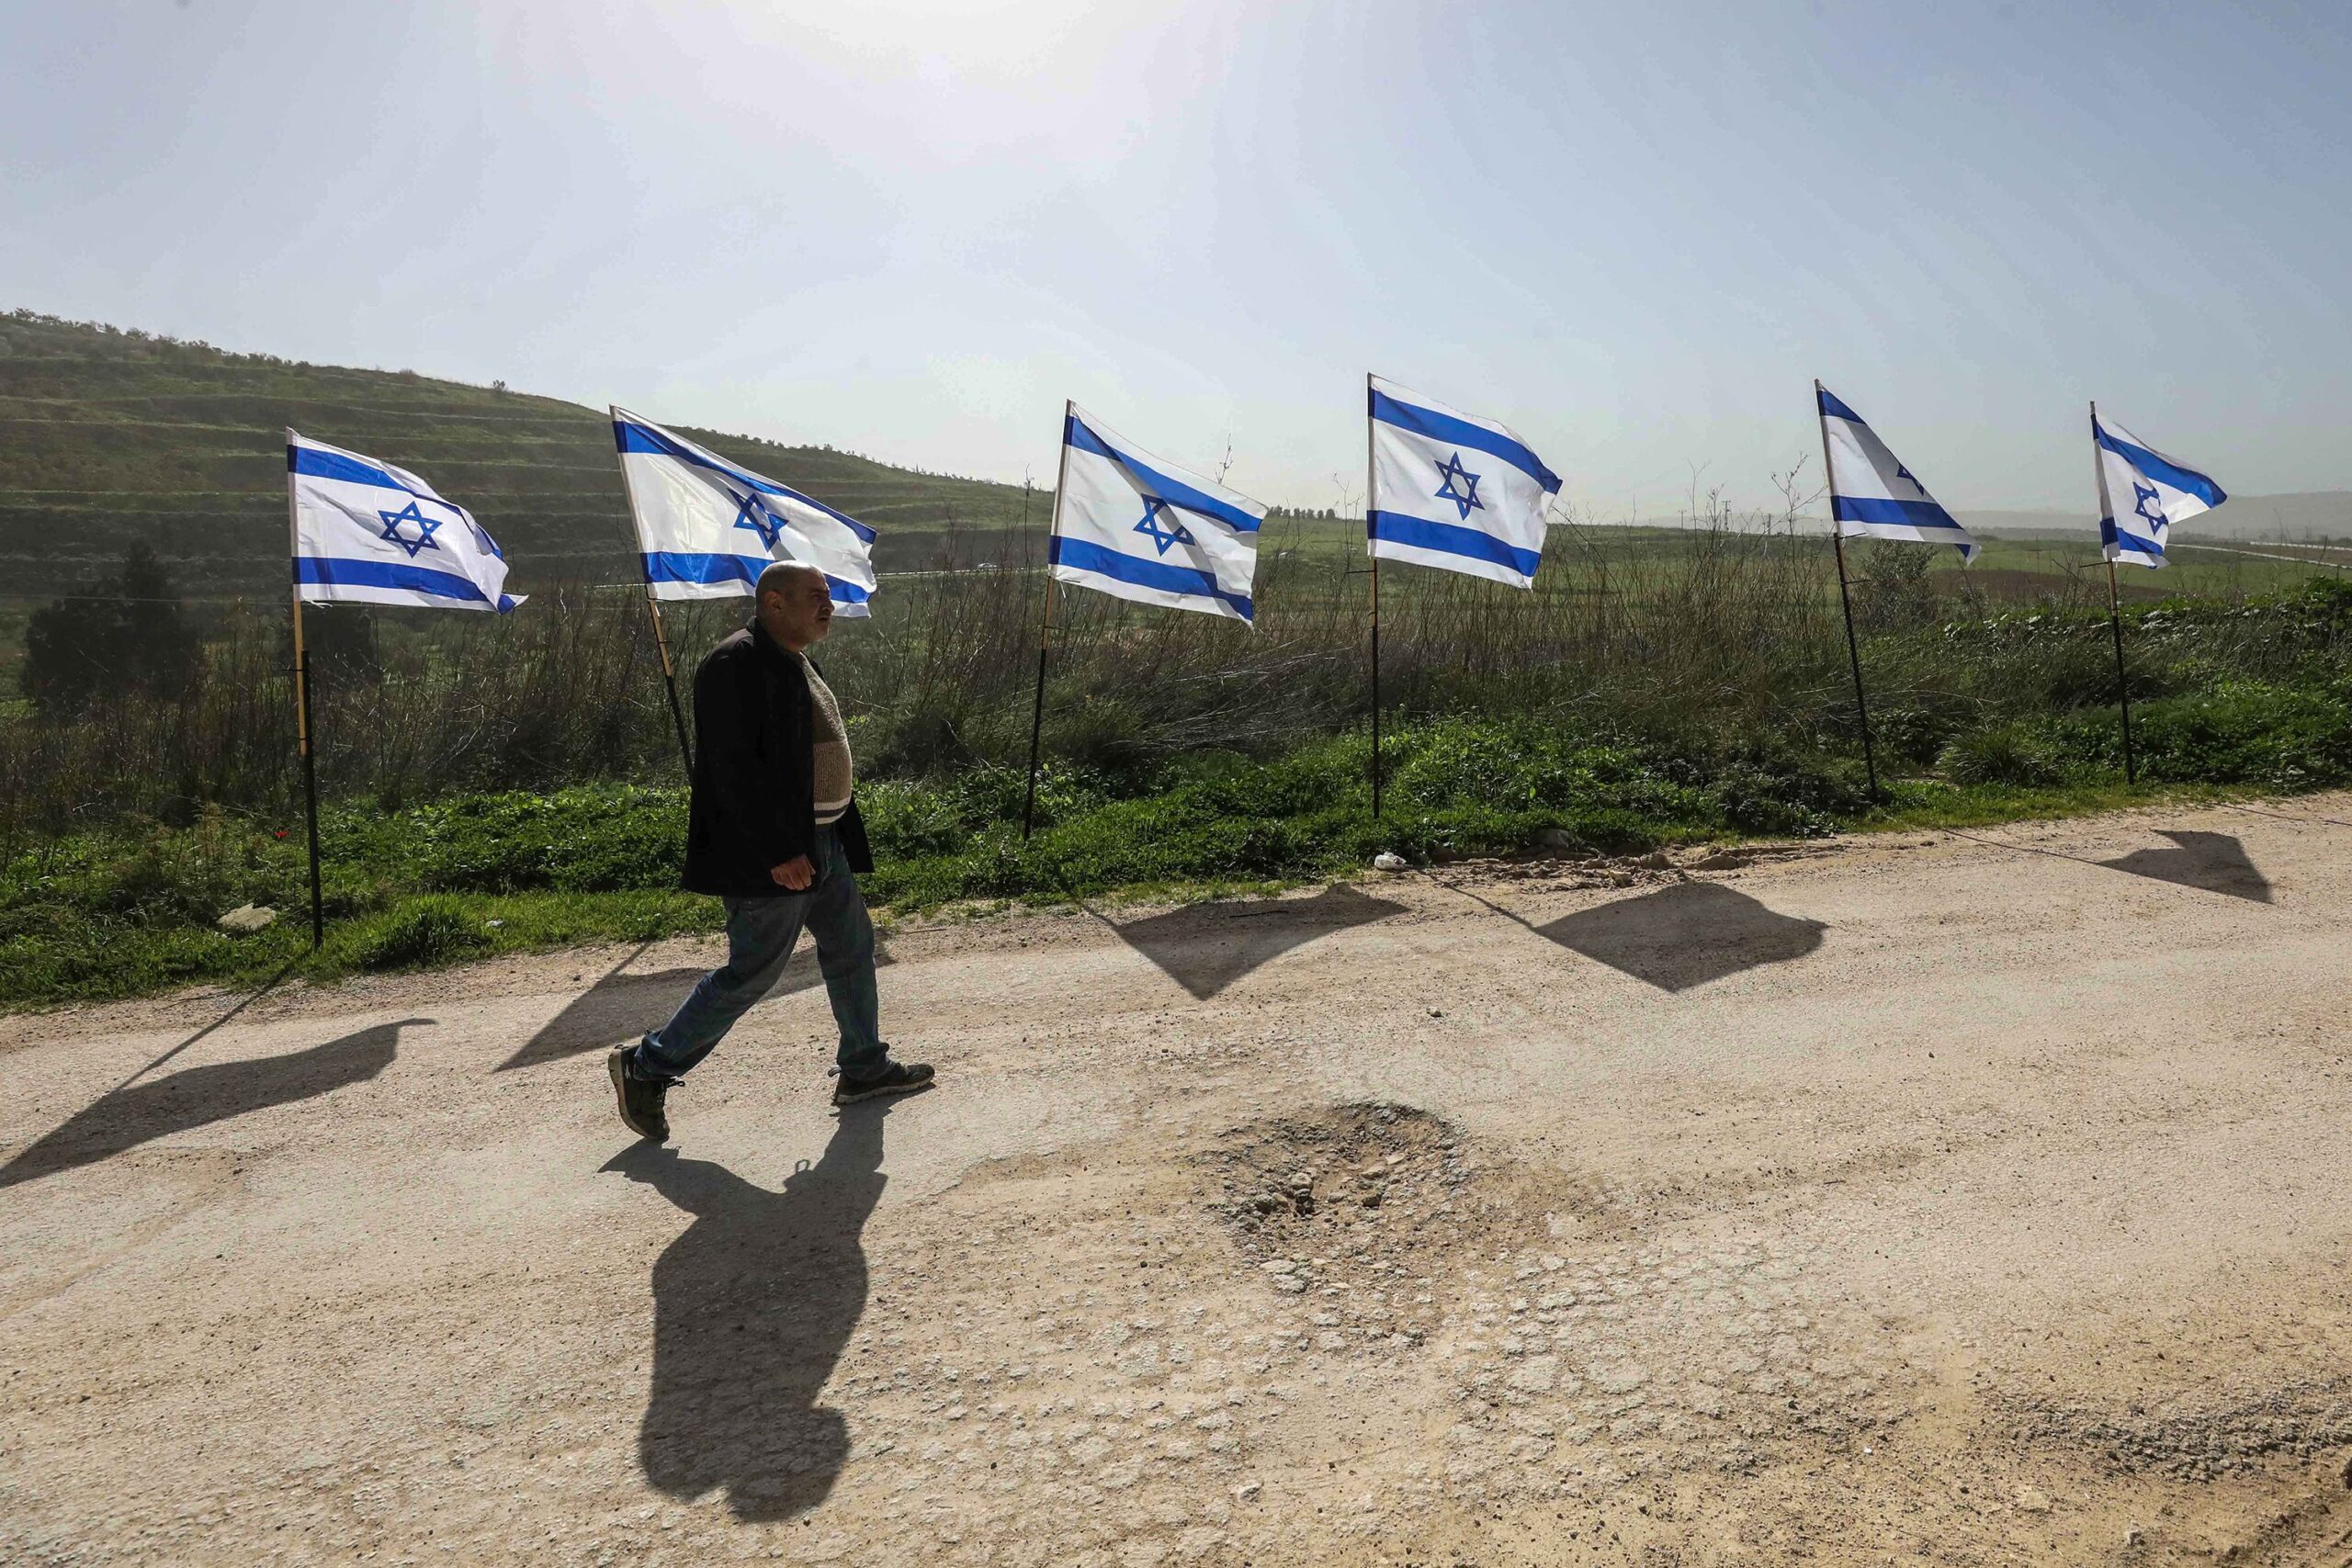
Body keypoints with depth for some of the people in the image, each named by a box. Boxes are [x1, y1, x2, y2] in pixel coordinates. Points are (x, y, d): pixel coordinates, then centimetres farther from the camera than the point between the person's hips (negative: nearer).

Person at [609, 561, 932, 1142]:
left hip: (821, 843, 10)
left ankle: (864, 1067, 30)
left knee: (851, 947, 16)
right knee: (750, 974, -1)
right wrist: (778, 853, -26)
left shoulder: (794, 661, 14)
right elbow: (735, 768, -24)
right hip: (769, 855, -10)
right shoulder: (736, 665, -18)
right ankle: (647, 1068, 14)